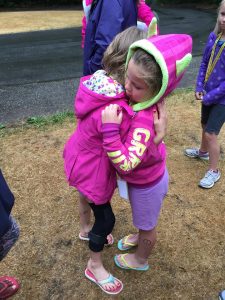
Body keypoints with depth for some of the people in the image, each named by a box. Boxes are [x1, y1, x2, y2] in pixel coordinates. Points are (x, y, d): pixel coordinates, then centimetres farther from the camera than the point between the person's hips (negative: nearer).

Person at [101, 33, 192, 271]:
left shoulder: (145, 121, -42)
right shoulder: (139, 98, -18)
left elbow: (126, 164, -43)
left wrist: (110, 128, -47)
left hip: (146, 185, -7)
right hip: (143, 177, 7)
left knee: (147, 225, 23)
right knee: (141, 217, 36)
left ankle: (140, 261, 53)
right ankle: (139, 237, 66)